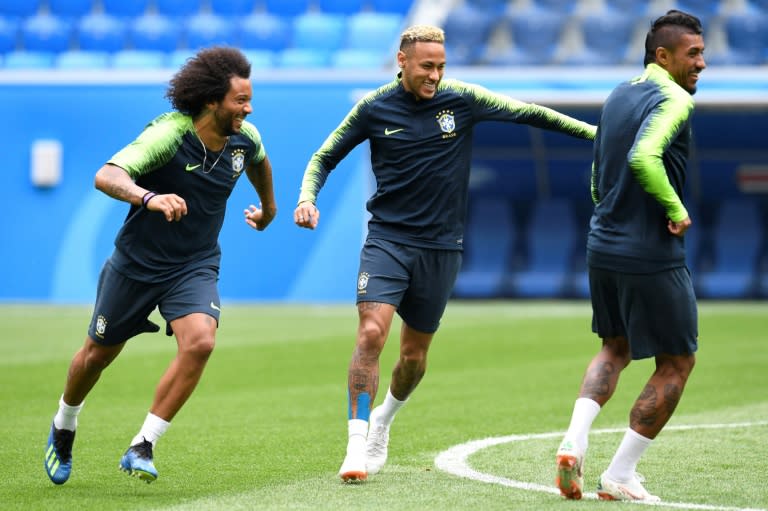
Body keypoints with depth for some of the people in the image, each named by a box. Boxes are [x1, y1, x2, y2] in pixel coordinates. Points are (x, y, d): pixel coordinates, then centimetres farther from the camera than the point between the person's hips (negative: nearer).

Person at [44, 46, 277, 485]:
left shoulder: (245, 138, -8)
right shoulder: (168, 135, -27)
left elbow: (259, 162, 20)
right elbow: (106, 176, -41)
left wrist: (268, 207, 36)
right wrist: (150, 198, -59)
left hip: (196, 266, 3)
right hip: (138, 263, -3)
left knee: (200, 342, -23)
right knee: (100, 352, 13)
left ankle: (142, 447, -13)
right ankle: (64, 429, 44)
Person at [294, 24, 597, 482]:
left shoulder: (462, 100, -4)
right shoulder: (375, 109, -4)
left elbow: (529, 113, 4)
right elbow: (325, 157, 8)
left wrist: (596, 132, 2)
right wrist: (307, 198, -10)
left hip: (440, 247, 2)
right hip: (387, 239, -2)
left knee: (414, 354, 10)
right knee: (371, 334, -20)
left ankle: (383, 420, 39)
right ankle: (358, 445, -17)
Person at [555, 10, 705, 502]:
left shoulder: (619, 95, 12)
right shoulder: (674, 100, -15)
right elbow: (643, 158, -32)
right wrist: (676, 209, -22)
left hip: (603, 246, 8)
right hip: (653, 256, -8)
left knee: (615, 348, 25)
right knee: (677, 362, 6)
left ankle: (574, 442, 2)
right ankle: (620, 475, 5)